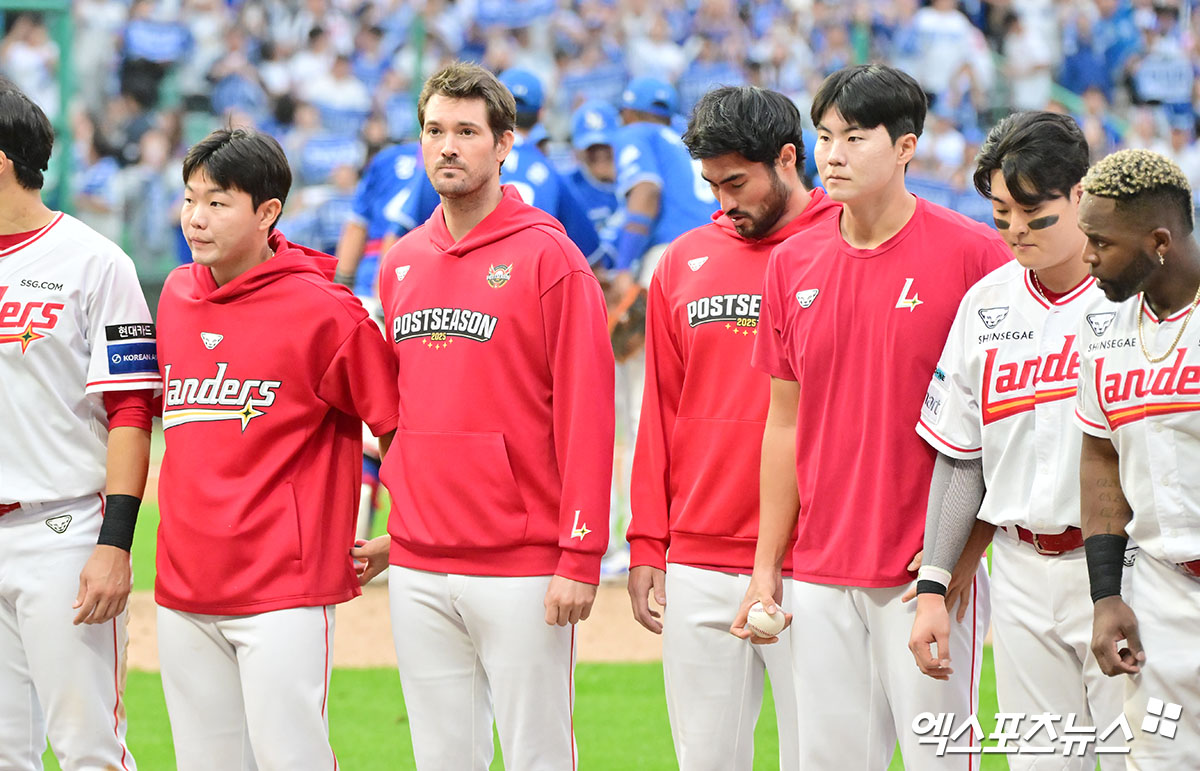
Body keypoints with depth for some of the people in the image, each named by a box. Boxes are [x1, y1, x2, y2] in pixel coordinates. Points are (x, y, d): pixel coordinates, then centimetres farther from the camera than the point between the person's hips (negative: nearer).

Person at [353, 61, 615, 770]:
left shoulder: (548, 256, -6)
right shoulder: (401, 265, 14)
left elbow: (586, 414, -10)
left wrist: (581, 557, -15)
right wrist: (400, 530, 15)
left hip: (522, 570, -6)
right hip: (418, 571, 6)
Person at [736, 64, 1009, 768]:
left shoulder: (972, 255, -6)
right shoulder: (794, 264, 9)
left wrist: (962, 555, -11)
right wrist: (767, 566, 11)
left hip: (930, 576, -5)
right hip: (821, 573, 5)